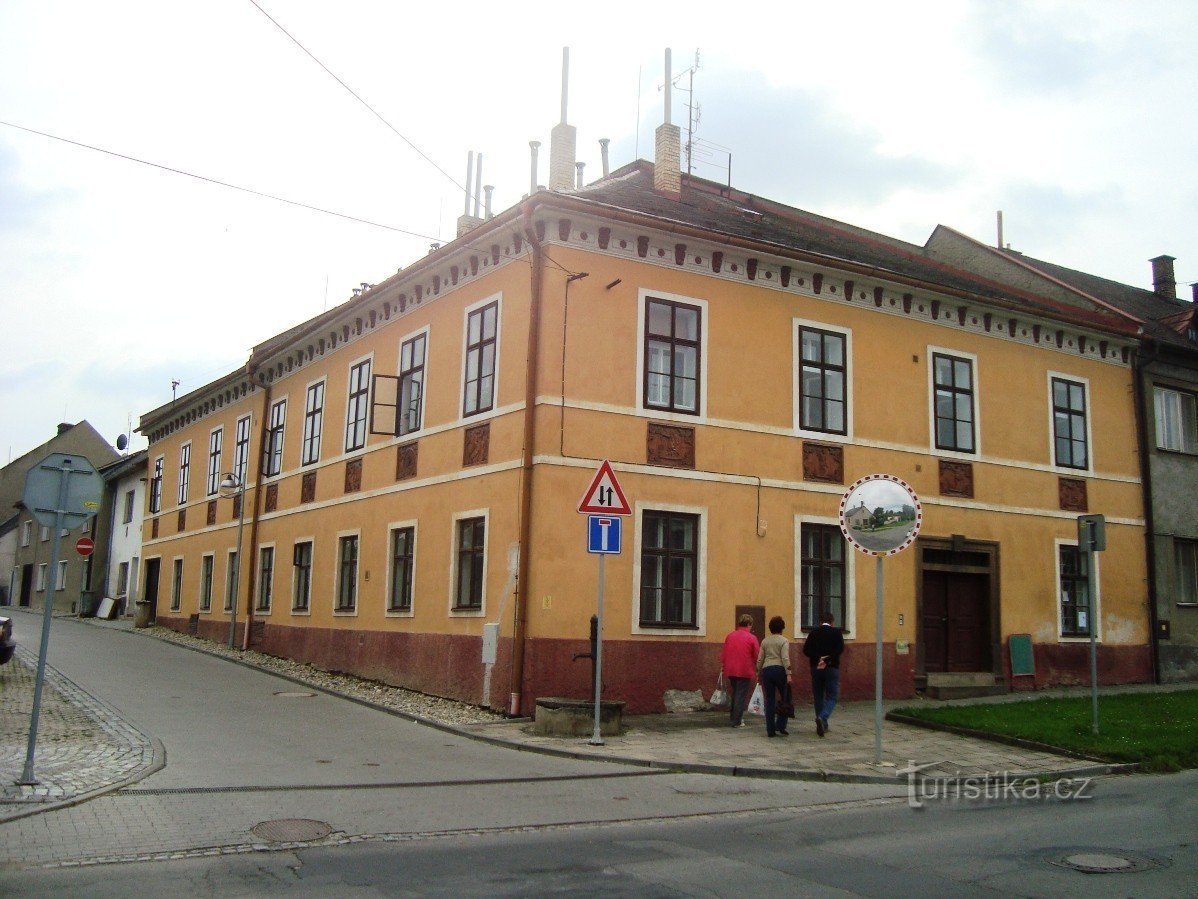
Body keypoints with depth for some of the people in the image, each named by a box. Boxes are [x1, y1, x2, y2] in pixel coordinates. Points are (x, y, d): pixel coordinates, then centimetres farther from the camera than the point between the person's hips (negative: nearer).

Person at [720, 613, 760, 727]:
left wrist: (723, 667, 22)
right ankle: (737, 721, 2)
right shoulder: (751, 638, -8)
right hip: (744, 671, -5)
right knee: (741, 696, 1)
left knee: (734, 694, 18)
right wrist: (757, 670, 6)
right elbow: (756, 657, -6)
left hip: (730, 670, 5)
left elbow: (724, 654, 12)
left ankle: (734, 717, 23)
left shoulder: (729, 636, 6)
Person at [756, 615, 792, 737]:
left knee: (769, 701, 6)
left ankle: (770, 730, 6)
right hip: (779, 670, -4)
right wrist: (788, 674, -12)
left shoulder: (765, 641, 12)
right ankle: (780, 726, -2)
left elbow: (760, 659, 11)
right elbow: (785, 658, -11)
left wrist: (758, 673, 20)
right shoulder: (784, 641, -1)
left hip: (766, 670, 4)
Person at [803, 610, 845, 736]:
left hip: (816, 668, 2)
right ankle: (822, 718, -24)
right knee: (831, 697, 1)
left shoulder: (813, 633, 7)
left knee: (818, 696, 14)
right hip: (832, 668, -2)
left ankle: (823, 725, 18)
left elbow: (806, 650, -5)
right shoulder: (836, 633, 2)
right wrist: (827, 659, -14)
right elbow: (840, 649, -13)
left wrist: (818, 658, -11)